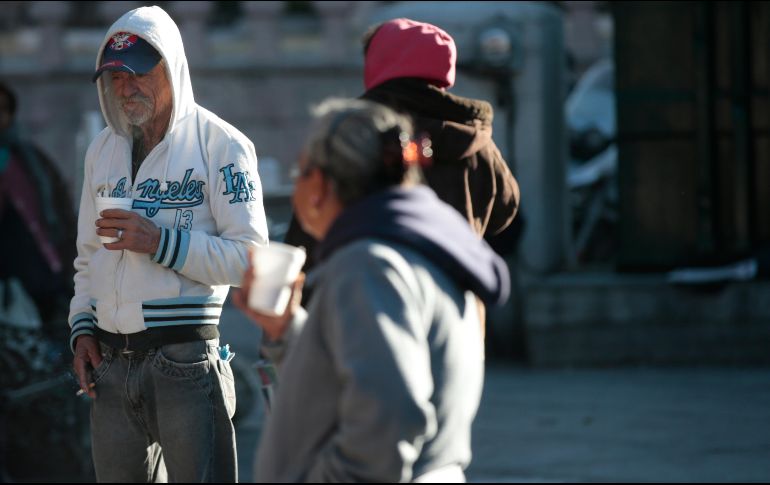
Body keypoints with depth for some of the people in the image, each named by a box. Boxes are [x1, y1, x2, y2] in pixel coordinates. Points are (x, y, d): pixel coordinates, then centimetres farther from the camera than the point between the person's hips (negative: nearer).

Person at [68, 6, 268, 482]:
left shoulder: (220, 145, -4)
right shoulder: (103, 149, 16)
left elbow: (250, 256, -11)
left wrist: (160, 242, -18)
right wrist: (82, 328, 9)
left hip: (185, 362, -6)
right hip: (111, 366, 6)